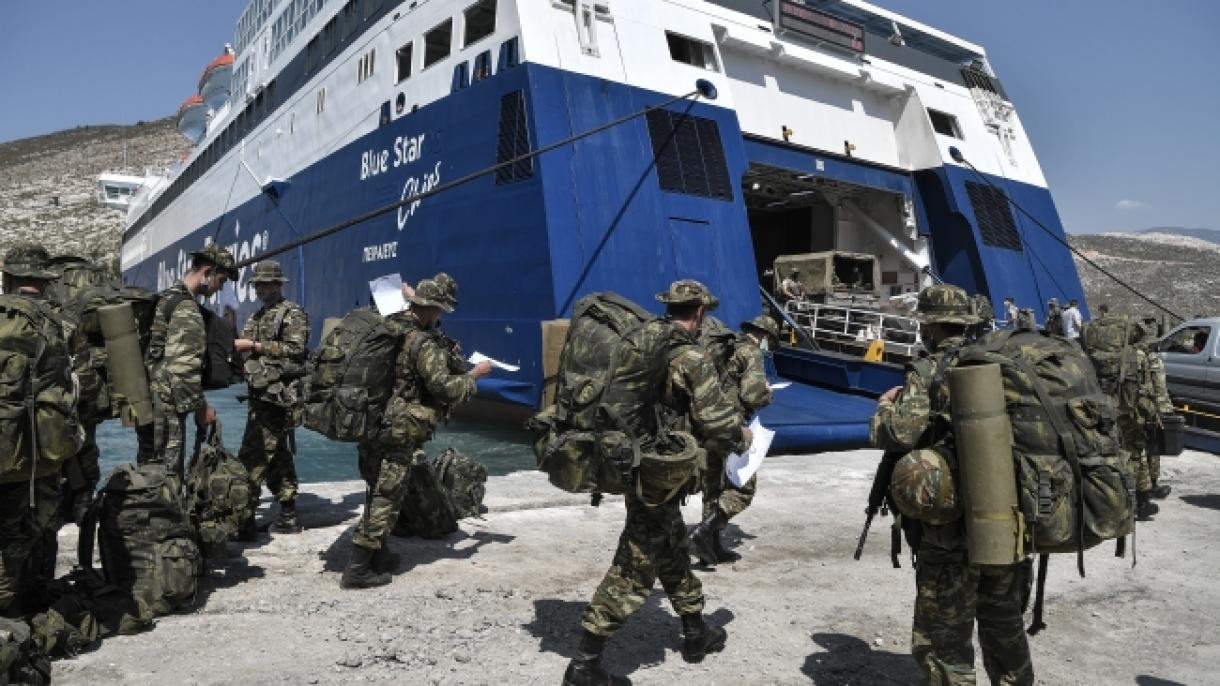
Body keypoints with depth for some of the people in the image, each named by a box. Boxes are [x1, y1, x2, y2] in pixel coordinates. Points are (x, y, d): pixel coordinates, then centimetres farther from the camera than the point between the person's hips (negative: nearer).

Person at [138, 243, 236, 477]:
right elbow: (182, 369, -23)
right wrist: (201, 407, -11)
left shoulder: (164, 298, 14)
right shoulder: (187, 309, -17)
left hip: (145, 404, 10)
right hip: (166, 408, -10)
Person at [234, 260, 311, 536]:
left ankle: (244, 517, -7)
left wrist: (255, 346, -16)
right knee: (278, 455, 12)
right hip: (261, 394, 9)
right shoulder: (256, 318, 21)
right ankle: (288, 516, 18)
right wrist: (234, 345, 1)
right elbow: (248, 353, 21)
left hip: (279, 396, -9)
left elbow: (295, 349, -16)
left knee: (253, 456, -11)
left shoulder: (293, 314, -4)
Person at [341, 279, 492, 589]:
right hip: (395, 433, -8)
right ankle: (357, 570, 4)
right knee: (385, 500, 1)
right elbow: (445, 388, -18)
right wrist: (475, 374, -3)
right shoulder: (422, 343, -16)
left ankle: (377, 555, 32)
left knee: (379, 493, 21)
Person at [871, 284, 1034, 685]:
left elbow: (897, 434, -21)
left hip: (955, 529, -6)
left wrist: (886, 405, -1)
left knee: (944, 642, 3)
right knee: (1006, 627, 24)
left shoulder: (929, 373, -11)